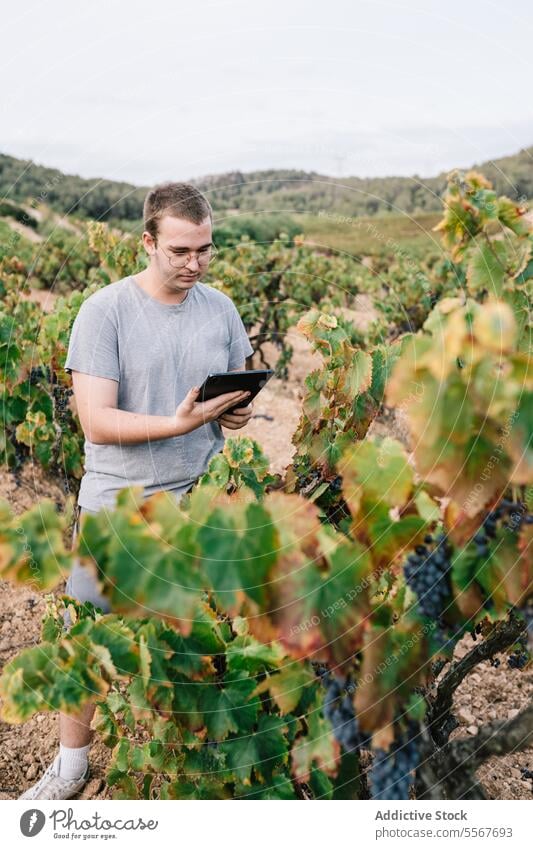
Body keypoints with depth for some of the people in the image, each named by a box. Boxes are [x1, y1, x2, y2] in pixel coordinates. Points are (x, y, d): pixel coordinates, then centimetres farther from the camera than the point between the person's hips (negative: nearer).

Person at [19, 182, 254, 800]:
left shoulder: (220, 308, 3)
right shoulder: (105, 312, -12)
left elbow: (241, 387, 17)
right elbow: (97, 422, -16)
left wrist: (240, 411, -7)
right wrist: (178, 423, -28)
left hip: (201, 500, 3)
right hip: (117, 505, -3)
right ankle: (71, 763, 29)